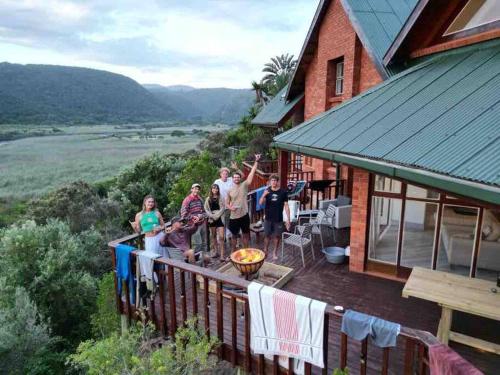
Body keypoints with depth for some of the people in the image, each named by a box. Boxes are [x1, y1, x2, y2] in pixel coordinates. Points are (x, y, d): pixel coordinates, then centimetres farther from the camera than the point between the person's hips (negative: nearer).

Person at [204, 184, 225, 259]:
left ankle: (222, 255, -12)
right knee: (213, 236, 12)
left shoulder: (220, 198, 3)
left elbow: (222, 208, -5)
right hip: (211, 219, 3)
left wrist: (216, 216, -13)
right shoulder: (208, 199, 9)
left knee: (221, 237, -11)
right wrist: (212, 216, -9)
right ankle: (216, 251, 26)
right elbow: (206, 209, 4)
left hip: (219, 218, -3)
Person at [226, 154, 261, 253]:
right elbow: (226, 203, 9)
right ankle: (233, 252, 28)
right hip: (234, 217, 1)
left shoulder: (244, 185, -3)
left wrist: (256, 161, -18)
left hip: (244, 215, -1)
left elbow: (252, 173, -10)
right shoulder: (230, 190, 2)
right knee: (234, 235, 13)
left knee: (245, 234, 12)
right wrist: (230, 207, -14)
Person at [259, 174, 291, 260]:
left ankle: (275, 252, 28)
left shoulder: (283, 192, -7)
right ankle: (265, 251, 28)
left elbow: (286, 206, -5)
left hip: (278, 219, -1)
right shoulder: (267, 191, -3)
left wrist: (288, 219, -8)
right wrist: (263, 195, -28)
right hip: (268, 218, 1)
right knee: (267, 235, 10)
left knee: (277, 236, 10)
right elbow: (260, 203, -8)